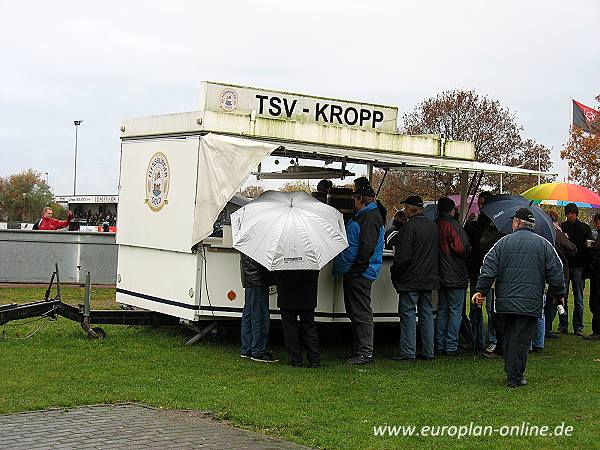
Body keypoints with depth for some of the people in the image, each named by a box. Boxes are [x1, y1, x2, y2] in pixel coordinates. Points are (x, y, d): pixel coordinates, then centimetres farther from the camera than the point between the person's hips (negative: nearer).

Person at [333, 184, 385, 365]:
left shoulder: (370, 217, -13)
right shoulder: (362, 216, 20)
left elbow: (367, 247, -21)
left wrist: (357, 269, -22)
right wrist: (348, 268, 22)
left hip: (360, 274, -11)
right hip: (353, 272, 11)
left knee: (361, 314, -7)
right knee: (354, 312, 15)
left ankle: (365, 352, -3)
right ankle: (358, 350, 21)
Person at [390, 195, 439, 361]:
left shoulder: (410, 226, -16)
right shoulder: (433, 226, 9)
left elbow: (403, 256, -18)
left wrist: (395, 272, -4)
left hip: (411, 279, -8)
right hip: (429, 279, 8)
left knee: (408, 315, -2)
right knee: (427, 314, 12)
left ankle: (408, 352, -2)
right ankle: (428, 352, 15)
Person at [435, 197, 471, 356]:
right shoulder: (452, 224, -13)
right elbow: (462, 248, -20)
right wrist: (467, 251, 0)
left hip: (440, 276, 7)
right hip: (456, 276, -7)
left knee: (442, 310, 13)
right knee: (455, 311, -1)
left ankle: (440, 345, 16)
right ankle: (451, 347, -2)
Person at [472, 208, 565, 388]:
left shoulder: (503, 242, 3)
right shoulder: (544, 245, 2)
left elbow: (488, 269, -3)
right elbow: (556, 274, 2)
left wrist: (481, 291, 2)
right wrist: (558, 293, 15)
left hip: (505, 302, 2)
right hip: (530, 303, -1)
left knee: (508, 337, 15)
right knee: (521, 339, 1)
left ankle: (510, 372, 24)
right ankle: (515, 378, 2)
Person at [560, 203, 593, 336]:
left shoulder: (585, 228, 5)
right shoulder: (561, 227, 6)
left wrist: (587, 265, -4)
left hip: (578, 267, -1)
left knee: (578, 299, 2)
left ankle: (578, 327, 8)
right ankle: (563, 325, 9)